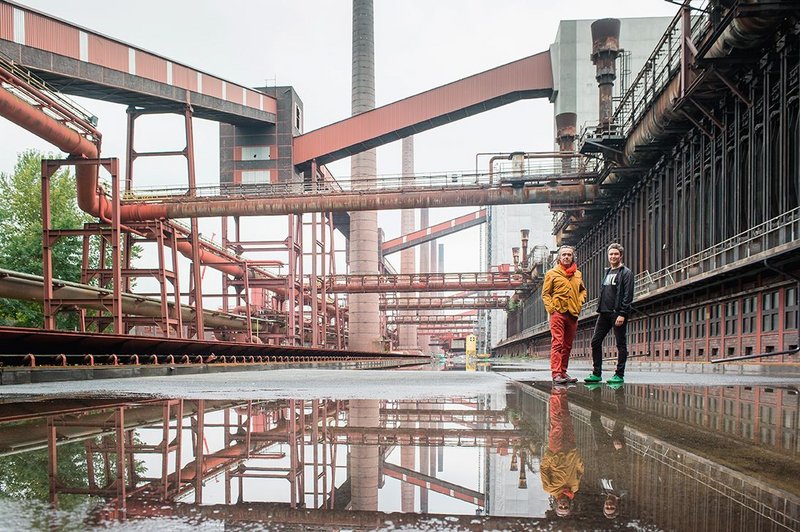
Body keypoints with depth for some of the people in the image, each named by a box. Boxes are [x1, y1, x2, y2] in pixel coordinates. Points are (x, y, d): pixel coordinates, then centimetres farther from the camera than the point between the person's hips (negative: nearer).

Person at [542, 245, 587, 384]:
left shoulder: (578, 274, 15)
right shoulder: (552, 273, 3)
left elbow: (583, 290, 28)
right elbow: (545, 293, 3)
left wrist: (579, 304, 10)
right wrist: (551, 308, -10)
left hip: (573, 314, 5)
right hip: (558, 312, -5)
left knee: (567, 345, 10)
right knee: (557, 343, -11)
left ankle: (563, 372, 17)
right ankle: (556, 374, -15)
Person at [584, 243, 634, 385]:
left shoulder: (626, 273, -4)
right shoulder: (607, 272, 19)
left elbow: (628, 296, -12)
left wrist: (622, 314, -19)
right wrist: (599, 309, 12)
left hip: (618, 313, -7)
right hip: (604, 313, 7)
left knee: (621, 344, 0)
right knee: (595, 342, 3)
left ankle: (619, 375, 5)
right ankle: (596, 373, 9)